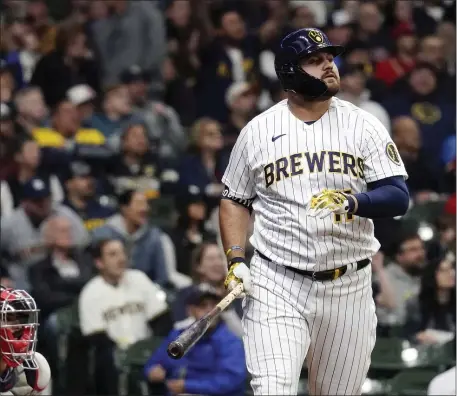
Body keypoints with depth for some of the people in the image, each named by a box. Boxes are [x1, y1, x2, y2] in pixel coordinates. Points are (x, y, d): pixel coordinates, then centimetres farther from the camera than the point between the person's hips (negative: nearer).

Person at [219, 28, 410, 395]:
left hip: (348, 290, 1)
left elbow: (399, 197, -7)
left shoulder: (364, 126, 1)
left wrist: (353, 202, -26)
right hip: (276, 284, -1)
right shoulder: (258, 130, 3)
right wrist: (236, 261, -2)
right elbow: (235, 200, 13)